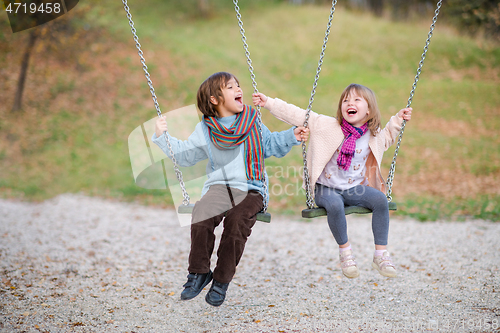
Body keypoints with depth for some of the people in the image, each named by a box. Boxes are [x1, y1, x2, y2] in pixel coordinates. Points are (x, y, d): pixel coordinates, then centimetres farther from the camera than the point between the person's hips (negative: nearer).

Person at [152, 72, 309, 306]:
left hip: (251, 190, 0)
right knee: (201, 216, -30)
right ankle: (198, 272, -10)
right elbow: (184, 155, 17)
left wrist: (292, 136, 8)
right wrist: (162, 136, 9)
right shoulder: (205, 130, 10)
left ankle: (222, 280, -12)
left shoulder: (253, 123, 12)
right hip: (219, 187, 0)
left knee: (237, 221, -30)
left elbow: (271, 145, 23)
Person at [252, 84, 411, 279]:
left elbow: (386, 139, 29)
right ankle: (345, 251, -13)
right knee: (334, 204, -36)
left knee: (380, 199, -23)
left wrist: (397, 120, 16)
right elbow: (295, 115, -5)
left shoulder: (373, 136, 4)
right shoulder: (327, 125, -7)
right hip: (326, 188, -3)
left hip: (353, 188, 3)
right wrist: (269, 103, -9)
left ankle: (381, 254, -12)